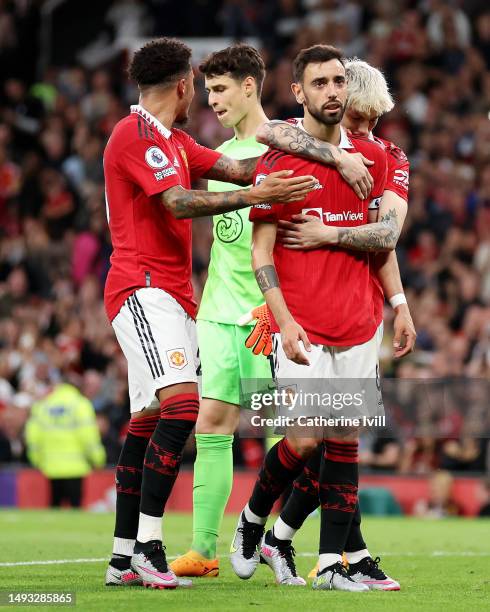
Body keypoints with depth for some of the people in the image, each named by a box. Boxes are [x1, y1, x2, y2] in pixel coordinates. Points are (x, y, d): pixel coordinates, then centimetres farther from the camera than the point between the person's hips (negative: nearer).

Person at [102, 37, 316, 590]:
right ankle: (147, 547, -26)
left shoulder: (174, 142, 23)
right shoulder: (136, 134, -9)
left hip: (173, 295, 10)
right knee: (183, 401, -24)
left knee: (150, 420, 7)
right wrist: (257, 195, -26)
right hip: (143, 290, -10)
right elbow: (180, 203, -20)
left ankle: (124, 558, 8)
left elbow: (235, 168, 17)